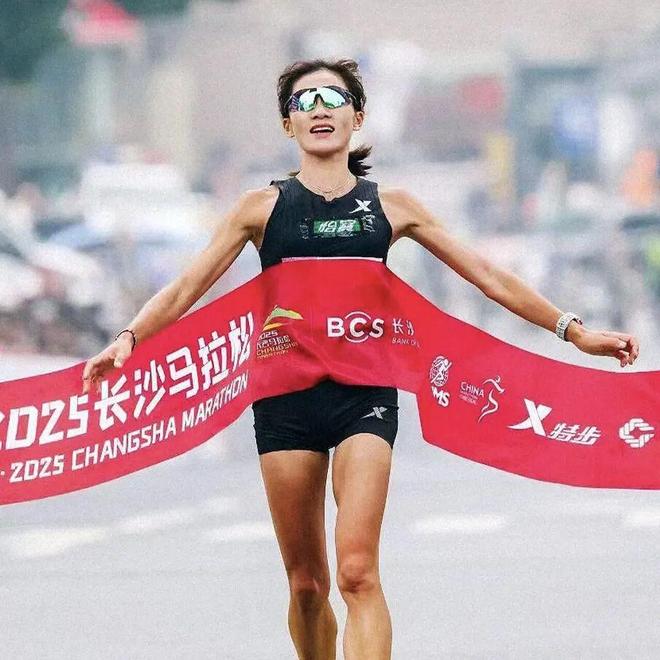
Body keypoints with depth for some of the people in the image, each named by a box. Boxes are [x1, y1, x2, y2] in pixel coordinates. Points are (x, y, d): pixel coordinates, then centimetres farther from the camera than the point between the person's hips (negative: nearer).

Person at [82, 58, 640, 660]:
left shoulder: (391, 207, 8)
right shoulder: (263, 207, 6)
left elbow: (487, 276, 12)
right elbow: (188, 287, 3)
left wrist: (574, 330, 11)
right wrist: (131, 337, -13)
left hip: (366, 396, -1)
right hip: (286, 398, 1)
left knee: (358, 573, -16)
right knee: (306, 585, 5)